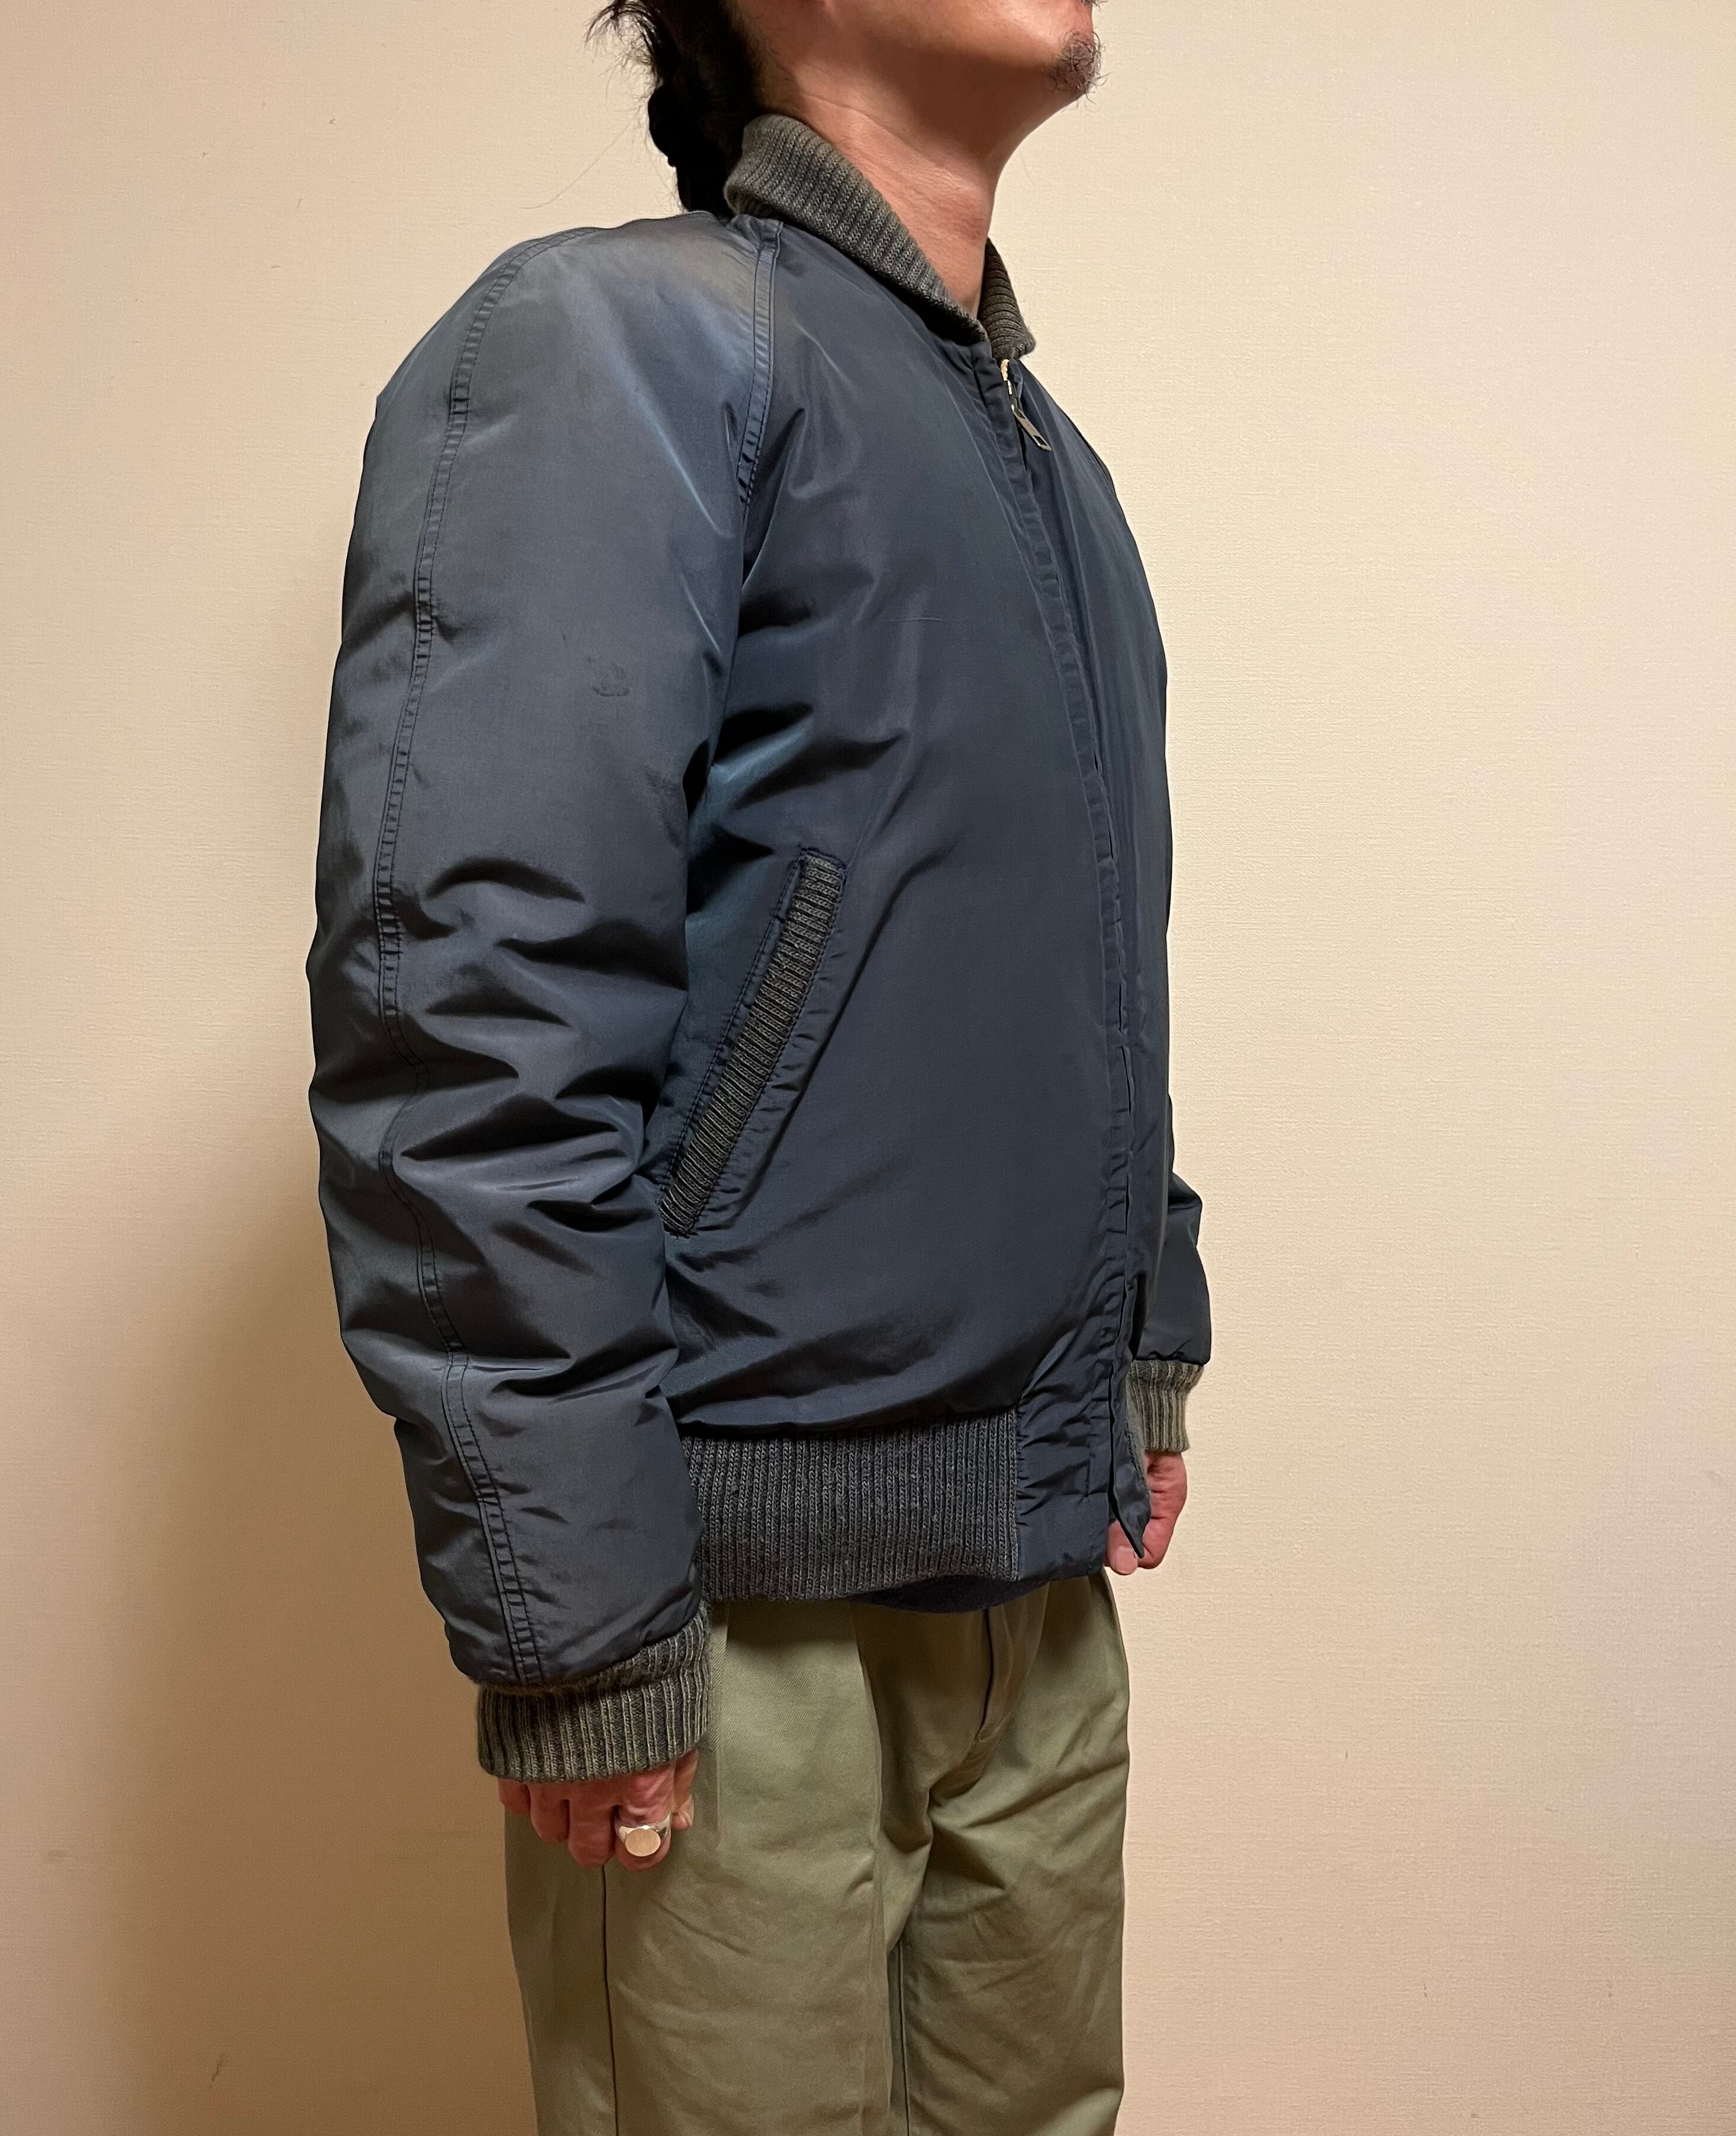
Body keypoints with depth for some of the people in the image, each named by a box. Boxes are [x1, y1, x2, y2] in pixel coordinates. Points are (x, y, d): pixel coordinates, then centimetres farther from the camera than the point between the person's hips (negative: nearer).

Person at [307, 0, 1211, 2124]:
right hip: (746, 1609, -7)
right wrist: (575, 1624, -20)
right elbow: (467, 1032, -20)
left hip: (1044, 1576, 8)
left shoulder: (1056, 461, 16)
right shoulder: (624, 338, -11)